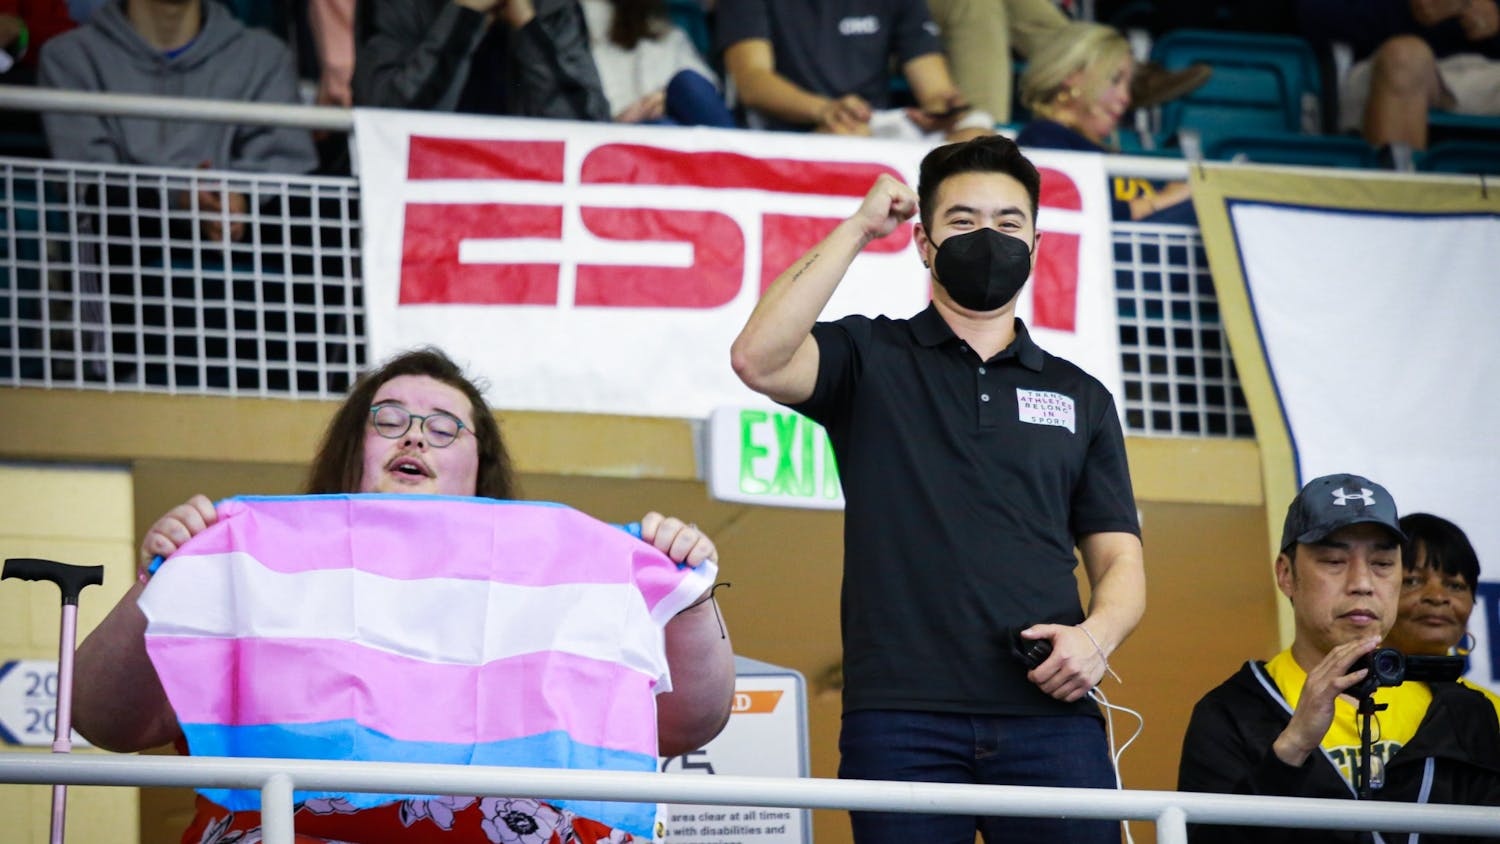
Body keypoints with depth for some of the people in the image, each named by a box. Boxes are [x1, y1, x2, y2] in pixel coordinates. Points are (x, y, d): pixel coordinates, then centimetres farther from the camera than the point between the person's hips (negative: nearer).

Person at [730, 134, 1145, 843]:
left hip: (1050, 713, 2)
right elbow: (759, 359, -9)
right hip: (901, 719, -2)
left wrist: (1098, 633, -6)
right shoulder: (870, 358, 12)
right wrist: (858, 228, -2)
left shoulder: (1080, 398, 21)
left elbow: (1120, 560, 17)